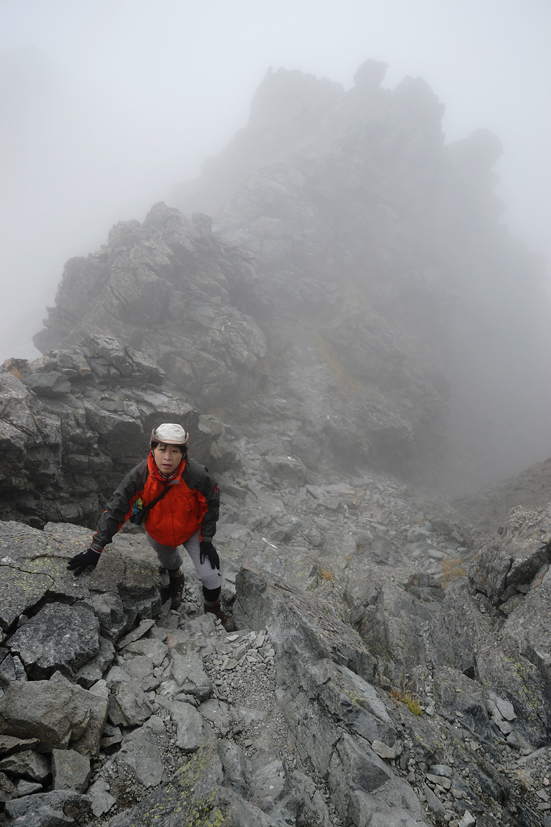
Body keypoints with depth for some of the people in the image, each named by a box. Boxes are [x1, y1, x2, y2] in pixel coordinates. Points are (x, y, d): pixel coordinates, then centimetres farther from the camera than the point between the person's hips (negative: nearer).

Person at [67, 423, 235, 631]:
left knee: (210, 574, -2)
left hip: (191, 531, -2)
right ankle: (176, 579, 68)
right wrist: (96, 549, -25)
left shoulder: (197, 475, -36)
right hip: (157, 533, 2)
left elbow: (210, 506, -17)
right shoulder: (140, 475, -34)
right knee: (168, 562, 29)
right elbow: (115, 510, -26)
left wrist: (206, 540, -11)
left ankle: (213, 608, 32)